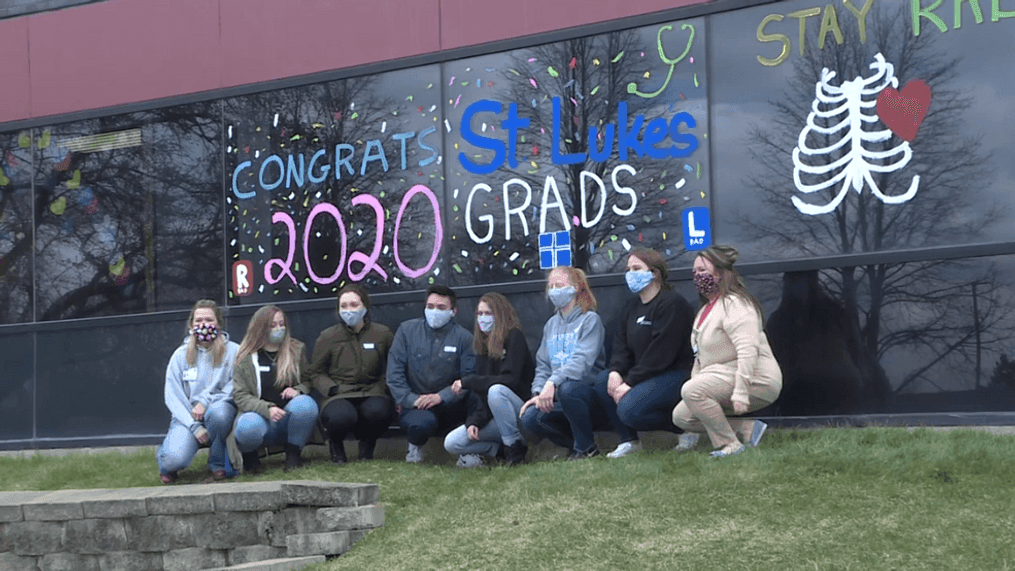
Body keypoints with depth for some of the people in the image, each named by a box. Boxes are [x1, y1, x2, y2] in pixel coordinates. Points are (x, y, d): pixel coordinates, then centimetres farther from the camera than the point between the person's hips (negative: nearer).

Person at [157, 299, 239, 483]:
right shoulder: (181, 355, 5)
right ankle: (166, 460, 13)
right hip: (187, 417, 0)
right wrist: (195, 427, -12)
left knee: (218, 411, -38)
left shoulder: (233, 351, 1)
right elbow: (173, 397, 0)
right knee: (175, 460, -29)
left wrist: (206, 401, -18)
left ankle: (218, 462, -9)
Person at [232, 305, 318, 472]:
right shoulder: (245, 358, 3)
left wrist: (298, 389, -8)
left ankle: (293, 455, -9)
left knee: (306, 404, -33)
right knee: (248, 427, -38)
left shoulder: (297, 350, 12)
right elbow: (240, 396, -3)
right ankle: (249, 456, 1)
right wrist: (268, 408, -21)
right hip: (260, 417, -2)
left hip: (289, 418, 2)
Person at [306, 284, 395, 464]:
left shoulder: (382, 333, 8)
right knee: (342, 416, -38)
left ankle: (367, 443, 3)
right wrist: (331, 389, -9)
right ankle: (335, 443, 5)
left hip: (371, 391, 1)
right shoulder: (328, 337, 7)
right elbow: (315, 372, 9)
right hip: (338, 394, -1)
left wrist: (387, 386, -3)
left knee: (379, 410, -37)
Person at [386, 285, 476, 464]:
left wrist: (441, 397, -22)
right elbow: (394, 372, -1)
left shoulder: (463, 337, 2)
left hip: (449, 407, 1)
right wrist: (410, 399, -15)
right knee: (423, 423, -38)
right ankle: (415, 445, 2)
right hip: (414, 407, -1)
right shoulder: (407, 330, 4)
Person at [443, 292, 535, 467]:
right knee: (451, 443, -11)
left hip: (519, 408, -6)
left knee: (496, 390, -38)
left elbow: (510, 380, -23)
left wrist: (467, 382, -20)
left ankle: (515, 450, -22)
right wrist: (474, 421, -11)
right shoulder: (483, 345, 11)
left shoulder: (514, 338, -9)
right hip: (493, 418, 6)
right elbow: (480, 393, 7)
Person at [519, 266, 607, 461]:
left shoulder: (590, 320, -4)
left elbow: (582, 361, -19)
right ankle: (576, 444, 2)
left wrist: (553, 382, -32)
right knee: (530, 418, -20)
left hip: (591, 392, -6)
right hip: (561, 400, 6)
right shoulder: (551, 325, 17)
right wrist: (538, 392, -4)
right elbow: (543, 365, 15)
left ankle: (586, 447, -17)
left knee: (567, 389, -38)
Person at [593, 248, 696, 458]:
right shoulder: (631, 307, 15)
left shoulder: (672, 303, -15)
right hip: (644, 375, 9)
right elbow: (621, 344, 9)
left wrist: (630, 383, -20)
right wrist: (615, 371, -13)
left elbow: (661, 352, -21)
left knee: (629, 411, -25)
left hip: (677, 375, -9)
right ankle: (629, 441, 1)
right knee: (603, 382, -7)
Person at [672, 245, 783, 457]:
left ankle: (730, 445, -18)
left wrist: (740, 393, -32)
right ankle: (748, 430, 0)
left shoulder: (734, 305, -15)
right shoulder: (706, 309, 18)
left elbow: (748, 350, -27)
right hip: (723, 378, 11)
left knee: (691, 391, -28)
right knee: (681, 416, 1)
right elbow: (701, 356, 22)